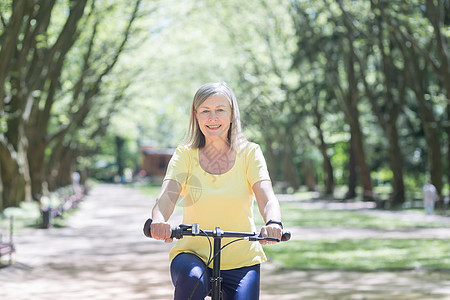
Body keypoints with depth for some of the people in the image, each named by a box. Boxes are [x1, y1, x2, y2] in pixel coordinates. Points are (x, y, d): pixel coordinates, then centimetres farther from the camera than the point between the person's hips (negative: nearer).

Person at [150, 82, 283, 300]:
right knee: (192, 278, -32)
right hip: (193, 253, -1)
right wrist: (159, 220, -39)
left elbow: (266, 198, -15)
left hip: (241, 262, 1)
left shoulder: (249, 153, -1)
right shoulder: (185, 155, -1)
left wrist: (273, 223, -38)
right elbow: (167, 195, -16)